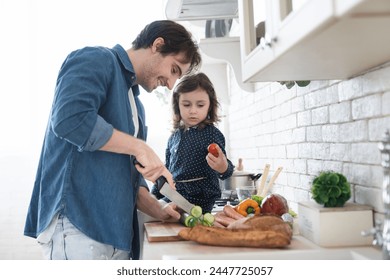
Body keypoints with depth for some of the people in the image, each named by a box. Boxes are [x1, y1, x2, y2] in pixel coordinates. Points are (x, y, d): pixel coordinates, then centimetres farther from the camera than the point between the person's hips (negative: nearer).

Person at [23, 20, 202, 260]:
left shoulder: (135, 105, 23)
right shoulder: (97, 60, -3)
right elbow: (69, 118, -23)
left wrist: (158, 211, 7)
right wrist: (139, 146, -15)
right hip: (77, 223, -9)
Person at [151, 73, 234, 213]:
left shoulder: (213, 134, -6)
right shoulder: (174, 137, 13)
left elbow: (221, 164, -15)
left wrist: (223, 168, -38)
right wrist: (154, 195, 19)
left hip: (199, 200, -6)